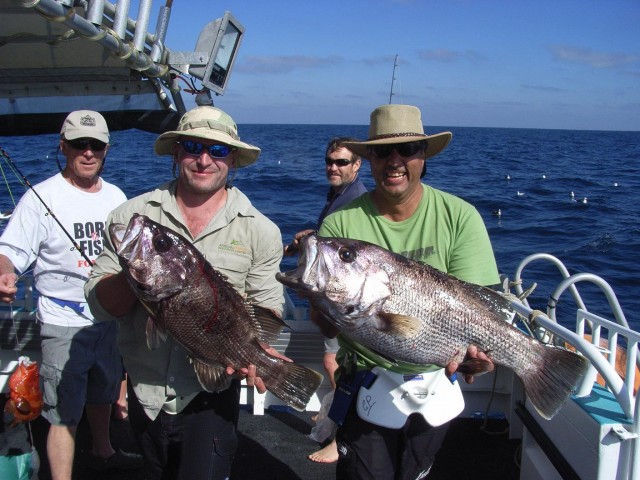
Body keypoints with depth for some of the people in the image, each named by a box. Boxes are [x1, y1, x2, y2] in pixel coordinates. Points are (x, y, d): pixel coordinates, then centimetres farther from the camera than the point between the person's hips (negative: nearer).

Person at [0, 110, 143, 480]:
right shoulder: (42, 197, -12)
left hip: (109, 318, 6)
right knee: (64, 414, -2)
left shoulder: (116, 196, 5)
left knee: (104, 393, 25)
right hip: (64, 323, -6)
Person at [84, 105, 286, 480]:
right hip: (145, 392, 3)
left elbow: (267, 308, -4)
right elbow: (99, 304, -5)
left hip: (210, 396, -2)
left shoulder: (260, 230, -5)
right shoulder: (132, 216, -3)